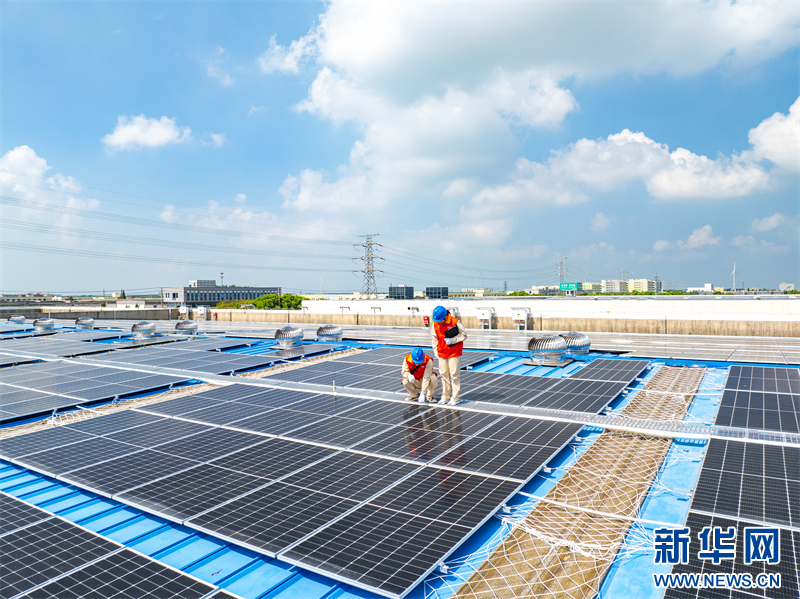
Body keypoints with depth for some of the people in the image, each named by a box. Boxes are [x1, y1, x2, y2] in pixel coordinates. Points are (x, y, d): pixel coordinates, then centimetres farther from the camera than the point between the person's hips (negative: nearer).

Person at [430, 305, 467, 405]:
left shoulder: (455, 322, -15)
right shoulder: (435, 324, -1)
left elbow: (464, 335, -6)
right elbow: (434, 337, 11)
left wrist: (452, 340, -17)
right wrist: (436, 351, 6)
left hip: (454, 353, -4)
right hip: (442, 354, 4)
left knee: (454, 375, -2)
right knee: (443, 375, 8)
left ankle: (454, 398, 6)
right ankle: (445, 397, 20)